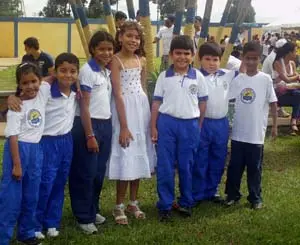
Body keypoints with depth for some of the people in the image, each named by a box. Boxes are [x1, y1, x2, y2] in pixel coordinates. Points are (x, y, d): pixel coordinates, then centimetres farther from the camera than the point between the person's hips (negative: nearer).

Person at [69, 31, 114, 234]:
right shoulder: (87, 71, -12)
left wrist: (106, 127, 7)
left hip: (106, 125, 7)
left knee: (99, 172, 15)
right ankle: (84, 217, 11)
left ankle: (93, 210, 29)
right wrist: (89, 135, -16)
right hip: (89, 125, -7)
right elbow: (84, 106, -14)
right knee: (85, 173, 1)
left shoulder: (108, 71, 11)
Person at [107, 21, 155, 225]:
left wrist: (147, 114, 9)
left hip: (142, 108, 6)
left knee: (139, 156, 12)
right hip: (125, 109, -6)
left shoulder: (142, 60, 7)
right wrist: (123, 126, -17)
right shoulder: (116, 60, -11)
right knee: (125, 158, -4)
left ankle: (133, 203, 24)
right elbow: (118, 94, -14)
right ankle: (119, 206, 10)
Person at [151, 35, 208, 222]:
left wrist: (199, 127, 7)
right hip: (167, 123, 0)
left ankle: (186, 203, 24)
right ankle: (165, 205, 13)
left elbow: (203, 103, 7)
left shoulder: (198, 77, 1)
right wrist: (153, 127, 0)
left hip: (190, 125, 0)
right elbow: (156, 102, 4)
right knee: (165, 167, 3)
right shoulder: (164, 76, 1)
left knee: (186, 167, 10)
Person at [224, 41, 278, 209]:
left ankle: (256, 197, 21)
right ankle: (233, 194, 25)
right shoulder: (238, 79, 1)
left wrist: (275, 125, -2)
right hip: (238, 132, 2)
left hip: (256, 132, -2)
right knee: (235, 165, 11)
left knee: (255, 167, 7)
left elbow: (273, 103, -1)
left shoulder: (266, 79, -5)